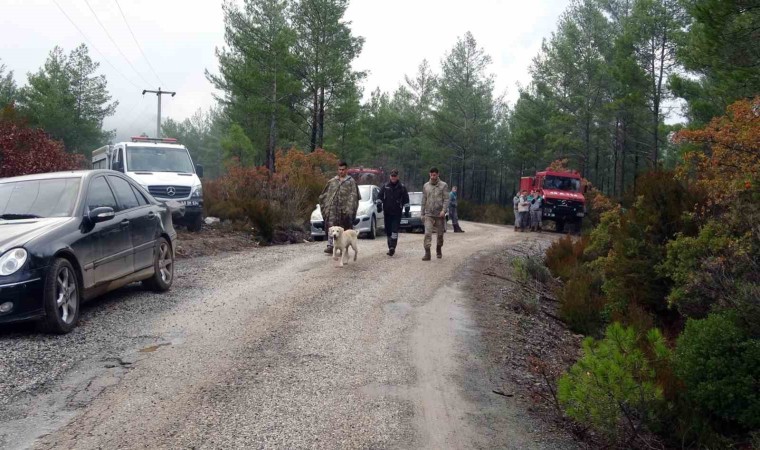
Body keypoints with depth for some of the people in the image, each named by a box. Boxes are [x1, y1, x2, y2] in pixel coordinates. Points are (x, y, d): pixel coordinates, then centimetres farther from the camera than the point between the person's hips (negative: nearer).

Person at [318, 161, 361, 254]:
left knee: (344, 229, 3)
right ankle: (330, 246, -11)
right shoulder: (332, 181, 15)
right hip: (333, 208, 2)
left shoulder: (351, 182, 4)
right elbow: (324, 194, 20)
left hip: (344, 209, -2)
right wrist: (326, 205, 10)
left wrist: (349, 208, -13)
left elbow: (354, 196, -3)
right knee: (331, 226, -9)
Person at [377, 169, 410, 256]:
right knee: (388, 231, 8)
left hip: (397, 213, -3)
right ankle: (391, 247, 17)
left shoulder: (402, 187, 2)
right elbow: (380, 197, 12)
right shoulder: (385, 186, 7)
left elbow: (406, 200, 4)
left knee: (395, 230, -14)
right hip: (387, 213, 3)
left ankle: (392, 247, -22)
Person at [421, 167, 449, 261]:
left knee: (440, 234, 9)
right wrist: (422, 213, 11)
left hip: (439, 214, -1)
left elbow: (446, 199, -5)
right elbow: (424, 200, 13)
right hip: (429, 214, 1)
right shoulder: (426, 186, 10)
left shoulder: (443, 185, 1)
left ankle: (438, 251, 28)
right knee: (427, 233, -13)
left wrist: (444, 210, -19)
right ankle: (427, 253, -17)